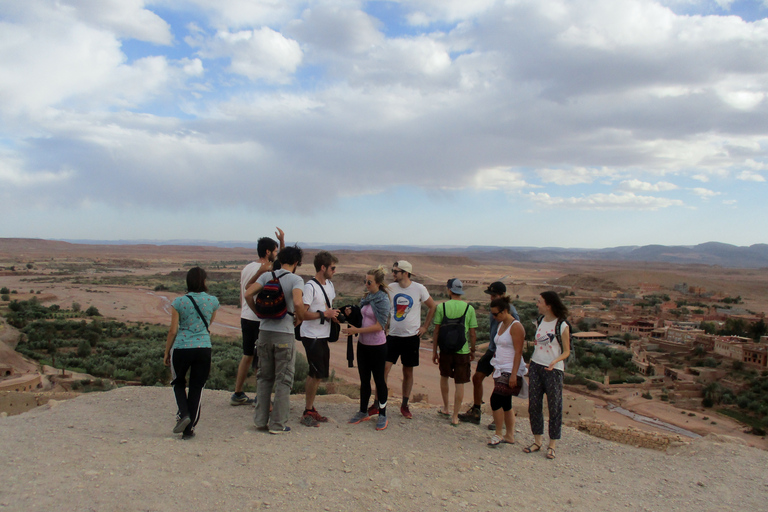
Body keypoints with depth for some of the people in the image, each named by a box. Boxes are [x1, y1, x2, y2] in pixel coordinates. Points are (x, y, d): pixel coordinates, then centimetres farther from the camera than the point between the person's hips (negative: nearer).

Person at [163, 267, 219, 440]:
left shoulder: (179, 302, -5)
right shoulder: (213, 301, 0)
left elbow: (173, 330, -2)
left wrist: (166, 353, 9)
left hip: (181, 348, -1)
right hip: (203, 348, 1)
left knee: (178, 383, 22)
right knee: (196, 387, 10)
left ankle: (183, 414, 1)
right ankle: (189, 429, 14)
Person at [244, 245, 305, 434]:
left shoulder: (266, 276, 5)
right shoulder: (296, 280, -8)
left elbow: (248, 294, -5)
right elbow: (298, 302, -25)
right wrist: (299, 319, -6)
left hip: (265, 332, 4)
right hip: (285, 335, -4)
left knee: (264, 377, 16)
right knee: (283, 380, 6)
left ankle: (260, 420, 21)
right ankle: (278, 424, 10)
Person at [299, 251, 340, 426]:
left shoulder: (329, 285, 12)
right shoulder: (310, 287, -16)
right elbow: (302, 314, -21)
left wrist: (334, 314, 4)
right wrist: (324, 314, -20)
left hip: (323, 336, 9)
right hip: (311, 336, -9)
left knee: (317, 374, 13)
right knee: (317, 374, -7)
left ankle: (310, 409, 25)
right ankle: (308, 412, 6)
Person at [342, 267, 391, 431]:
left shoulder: (382, 299, -15)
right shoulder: (367, 297, 6)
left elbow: (379, 326, -19)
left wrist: (357, 330, -21)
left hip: (377, 346, -7)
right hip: (363, 344, 7)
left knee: (379, 379, 4)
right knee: (364, 379, 14)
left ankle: (382, 415, 15)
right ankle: (363, 412, 26)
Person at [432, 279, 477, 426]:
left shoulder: (441, 307, -5)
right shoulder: (469, 308, -4)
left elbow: (436, 332, -2)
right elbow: (473, 333, -2)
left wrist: (434, 351, 6)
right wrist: (472, 350, 12)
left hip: (445, 349, 1)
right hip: (462, 351, -1)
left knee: (444, 377, 24)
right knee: (459, 384, 7)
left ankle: (445, 409, 33)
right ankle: (455, 416, 11)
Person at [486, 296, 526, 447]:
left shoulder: (516, 326, -14)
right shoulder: (501, 324, 13)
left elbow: (518, 352, -18)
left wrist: (514, 375, -22)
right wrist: (495, 368, 18)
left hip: (510, 370, -9)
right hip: (500, 369, 9)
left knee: (495, 400, -12)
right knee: (505, 403, 10)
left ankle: (498, 434, -1)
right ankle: (510, 436, 18)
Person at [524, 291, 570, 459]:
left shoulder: (562, 326, -11)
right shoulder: (540, 322, 8)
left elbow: (566, 351, -7)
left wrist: (555, 361, -25)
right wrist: (530, 363, 16)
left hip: (554, 370, -6)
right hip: (535, 366, 6)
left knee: (554, 406, 2)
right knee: (534, 404, 7)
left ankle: (552, 445, 13)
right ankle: (537, 441, 20)